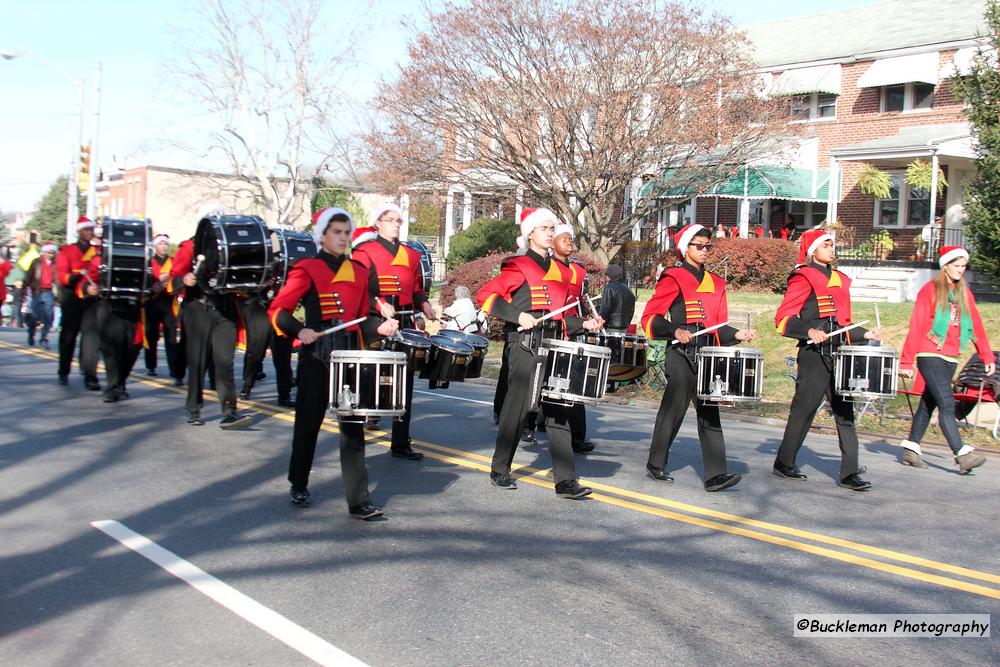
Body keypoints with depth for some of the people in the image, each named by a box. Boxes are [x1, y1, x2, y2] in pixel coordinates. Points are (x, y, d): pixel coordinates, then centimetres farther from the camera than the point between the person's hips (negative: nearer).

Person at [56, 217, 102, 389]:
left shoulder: (99, 252, 11)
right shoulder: (66, 251, 6)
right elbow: (62, 275, -4)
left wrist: (95, 287, -15)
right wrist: (76, 277, -23)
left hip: (92, 299, 0)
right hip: (72, 300, 0)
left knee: (91, 335, -10)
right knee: (68, 336, 9)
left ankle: (90, 376, -12)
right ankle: (64, 373, 25)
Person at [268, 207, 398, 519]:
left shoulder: (359, 271, 11)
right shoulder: (306, 269, -2)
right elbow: (277, 310, -5)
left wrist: (380, 327, -4)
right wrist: (299, 331, -21)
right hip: (316, 356, -3)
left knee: (353, 426, -1)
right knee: (308, 422, 9)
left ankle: (358, 500, 0)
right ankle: (298, 486, 30)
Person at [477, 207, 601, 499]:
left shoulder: (559, 270, 18)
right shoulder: (518, 266, -2)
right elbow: (485, 295, -9)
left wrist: (583, 324, 8)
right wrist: (518, 316, -17)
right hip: (525, 346, -6)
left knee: (558, 411, 2)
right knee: (517, 409, 0)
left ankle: (565, 480, 2)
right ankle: (500, 471, 16)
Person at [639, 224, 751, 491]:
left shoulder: (715, 283, 17)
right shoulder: (674, 278, -3)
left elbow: (717, 326, 19)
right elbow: (650, 318, -7)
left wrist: (736, 334, 0)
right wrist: (675, 331, -21)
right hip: (682, 356, -6)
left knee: (710, 413, 1)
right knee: (673, 410, 1)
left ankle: (715, 474, -1)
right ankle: (656, 464, 19)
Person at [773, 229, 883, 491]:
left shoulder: (840, 279, 20)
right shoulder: (804, 278, -3)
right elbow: (783, 318, -11)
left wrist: (865, 334, 11)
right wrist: (810, 332, -23)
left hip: (839, 354, 7)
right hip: (814, 355, -7)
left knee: (845, 412, 2)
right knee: (803, 410, 1)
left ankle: (850, 472, 3)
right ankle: (784, 464, 15)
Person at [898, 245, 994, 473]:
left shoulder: (964, 293, 13)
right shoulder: (930, 290, -4)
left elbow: (976, 326, 12)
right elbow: (916, 327, -7)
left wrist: (987, 357, 5)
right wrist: (907, 361, -9)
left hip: (951, 358, 6)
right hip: (930, 355, -6)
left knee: (929, 403, 11)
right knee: (947, 404, -13)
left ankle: (911, 449, 19)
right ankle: (962, 455, -18)